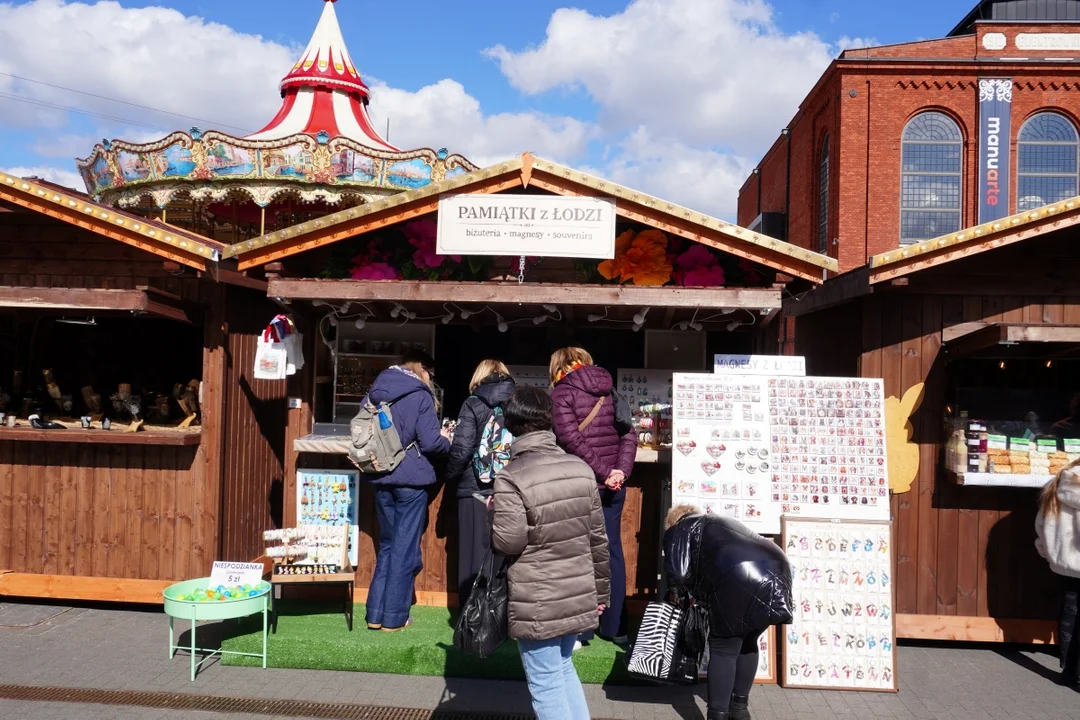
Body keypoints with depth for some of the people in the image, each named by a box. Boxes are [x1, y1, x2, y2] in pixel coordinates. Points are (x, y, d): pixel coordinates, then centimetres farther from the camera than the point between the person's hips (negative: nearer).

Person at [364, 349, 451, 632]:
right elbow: (430, 442, -14)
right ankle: (393, 617, 8)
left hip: (382, 478, 6)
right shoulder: (420, 396, -10)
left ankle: (376, 614, 18)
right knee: (405, 548, 3)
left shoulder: (375, 393, 10)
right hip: (411, 479, -6)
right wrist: (446, 441, 6)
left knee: (386, 545, 16)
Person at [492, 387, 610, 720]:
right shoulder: (581, 468, -1)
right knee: (564, 668, 24)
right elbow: (597, 537, 5)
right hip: (578, 594, 6)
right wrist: (601, 589, 16)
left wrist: (494, 513, 3)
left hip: (537, 602, -5)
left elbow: (508, 543, -17)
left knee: (546, 683, 8)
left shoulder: (511, 478, -16)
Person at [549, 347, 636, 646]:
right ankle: (615, 626, 19)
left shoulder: (562, 393, -4)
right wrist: (621, 470, -7)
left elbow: (571, 438, -16)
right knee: (612, 551, 12)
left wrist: (603, 472, -14)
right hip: (612, 484, 5)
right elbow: (629, 433, 3)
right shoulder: (610, 391, 12)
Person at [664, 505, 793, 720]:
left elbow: (679, 572, 5)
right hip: (777, 575, 7)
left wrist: (681, 596, 25)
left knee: (723, 648, 10)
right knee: (747, 643, 25)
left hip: (740, 582, -7)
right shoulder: (722, 522, 40)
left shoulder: (680, 530, 20)